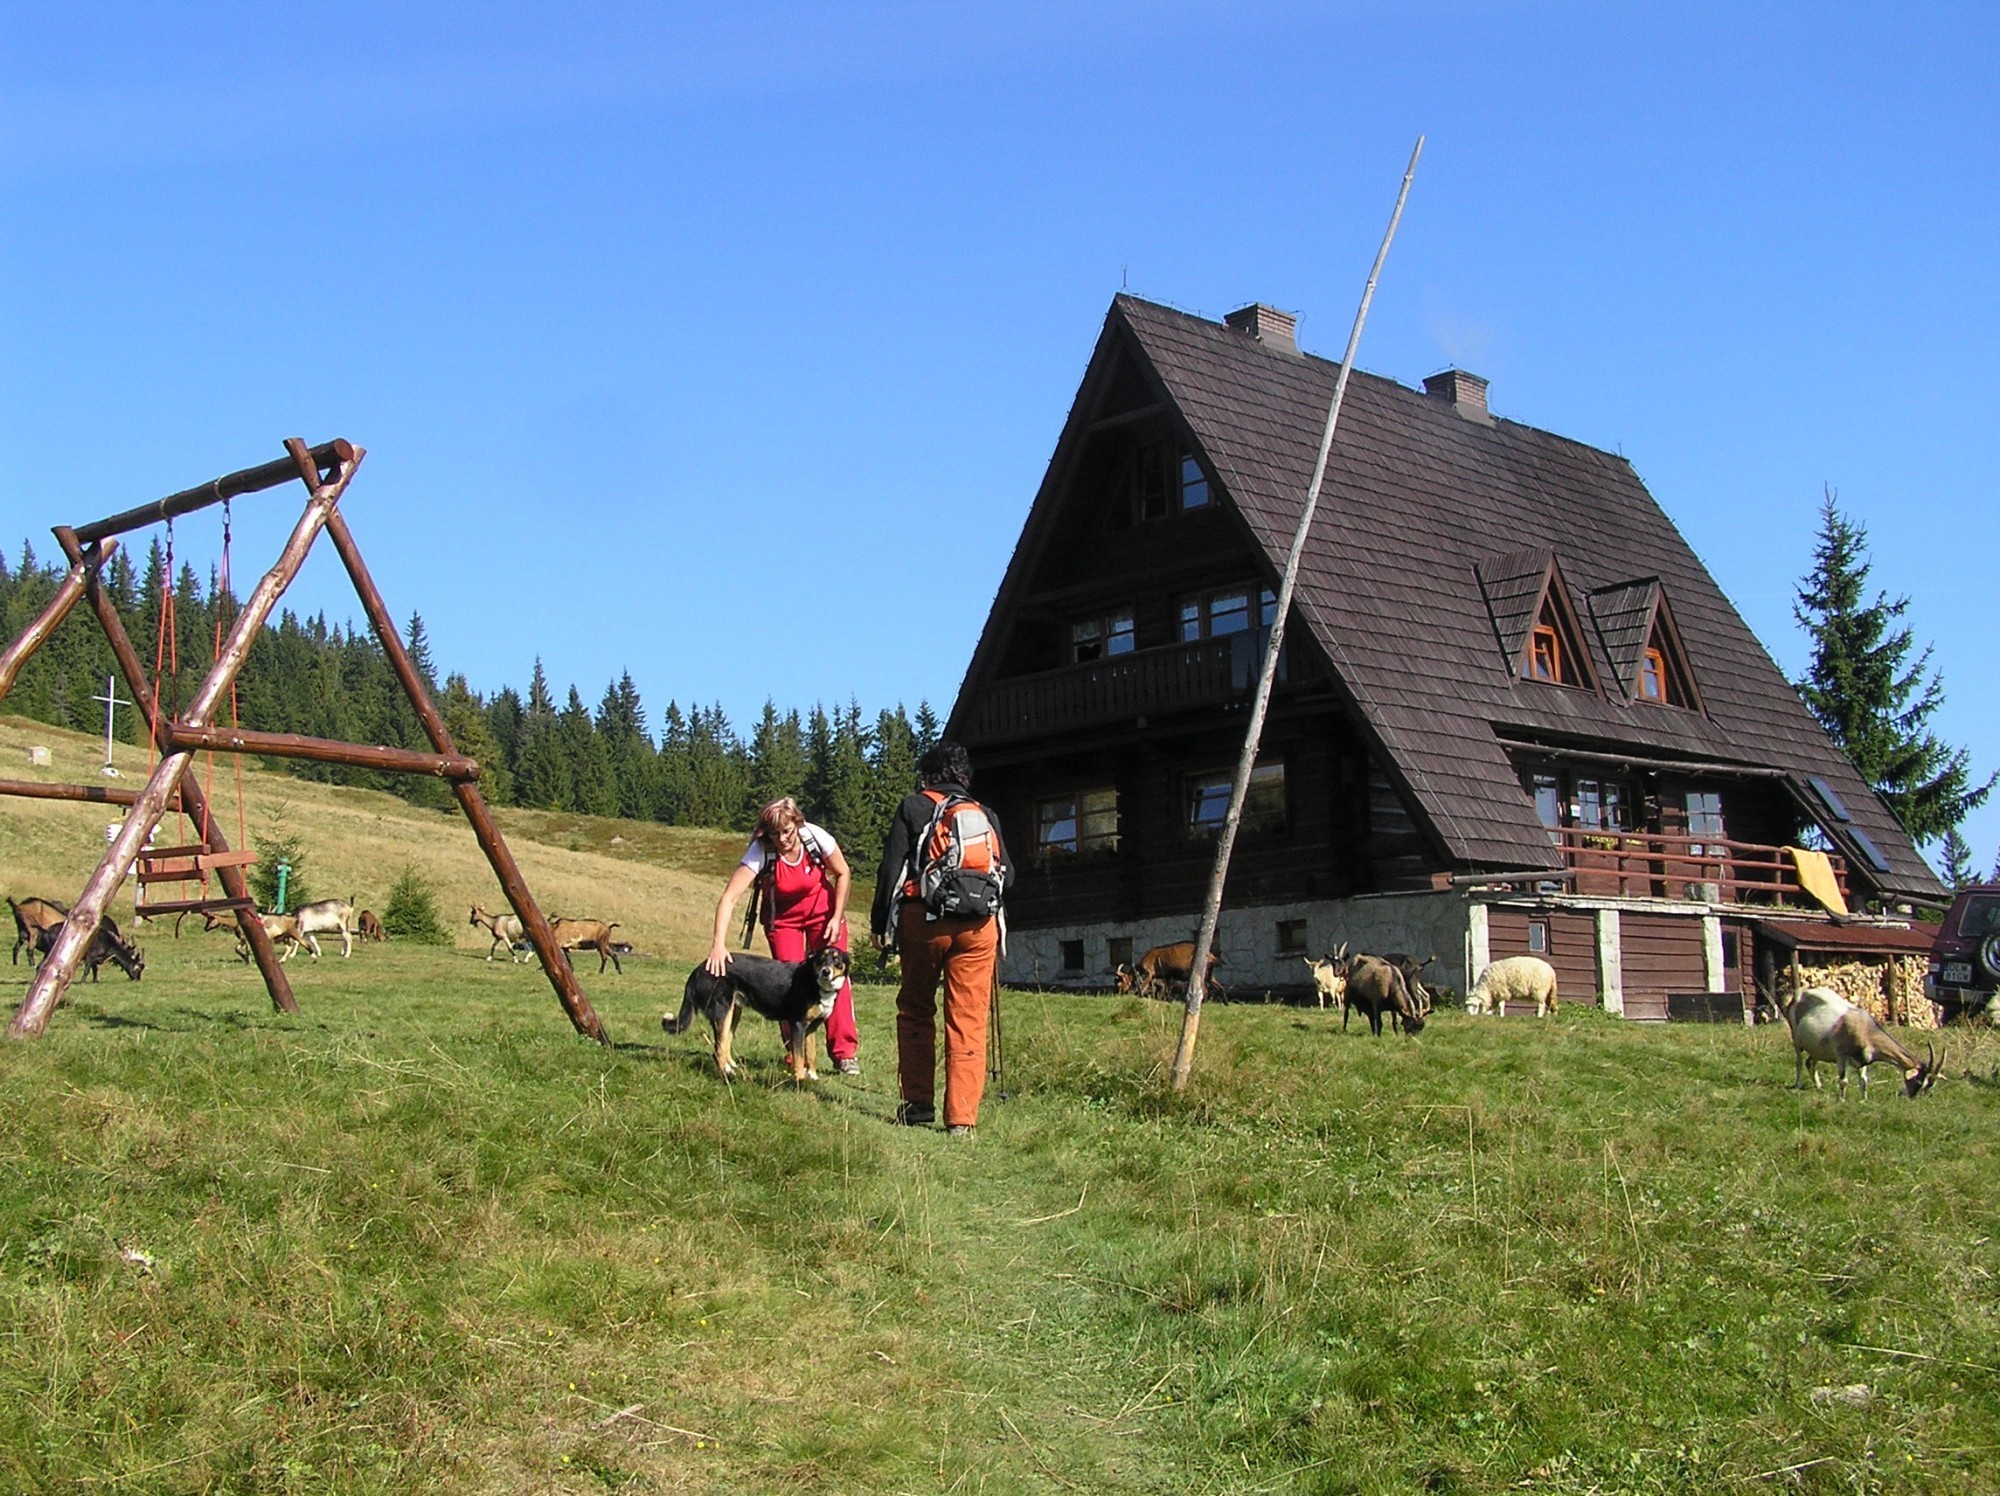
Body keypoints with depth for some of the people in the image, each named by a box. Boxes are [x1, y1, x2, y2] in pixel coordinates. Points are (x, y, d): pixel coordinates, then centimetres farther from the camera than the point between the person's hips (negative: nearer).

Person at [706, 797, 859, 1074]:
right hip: (781, 916, 0)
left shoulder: (817, 838, -26)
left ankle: (845, 1053, -5)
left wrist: (837, 918, -11)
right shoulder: (760, 852, -30)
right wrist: (719, 944, -47)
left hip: (822, 909, 0)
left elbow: (843, 874, -8)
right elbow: (729, 897, -37)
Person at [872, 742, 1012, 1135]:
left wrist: (880, 922, 7)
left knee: (915, 1012, 14)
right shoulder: (985, 815, 15)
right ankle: (962, 1118, -1)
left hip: (923, 919, -2)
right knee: (969, 1022, 3)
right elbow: (1007, 875, 12)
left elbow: (891, 868, 0)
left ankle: (919, 1104, 13)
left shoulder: (913, 808, 7)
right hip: (977, 926, 2)